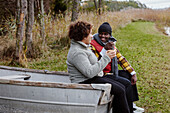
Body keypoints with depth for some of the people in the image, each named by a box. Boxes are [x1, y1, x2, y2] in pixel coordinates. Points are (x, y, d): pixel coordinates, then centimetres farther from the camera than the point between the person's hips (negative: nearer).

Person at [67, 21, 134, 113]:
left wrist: (106, 56, 10)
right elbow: (90, 72, -28)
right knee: (119, 90, -25)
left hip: (96, 76, 11)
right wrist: (106, 58, -22)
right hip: (85, 82, -11)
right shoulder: (77, 53, -20)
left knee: (127, 84, 3)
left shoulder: (84, 47, 14)